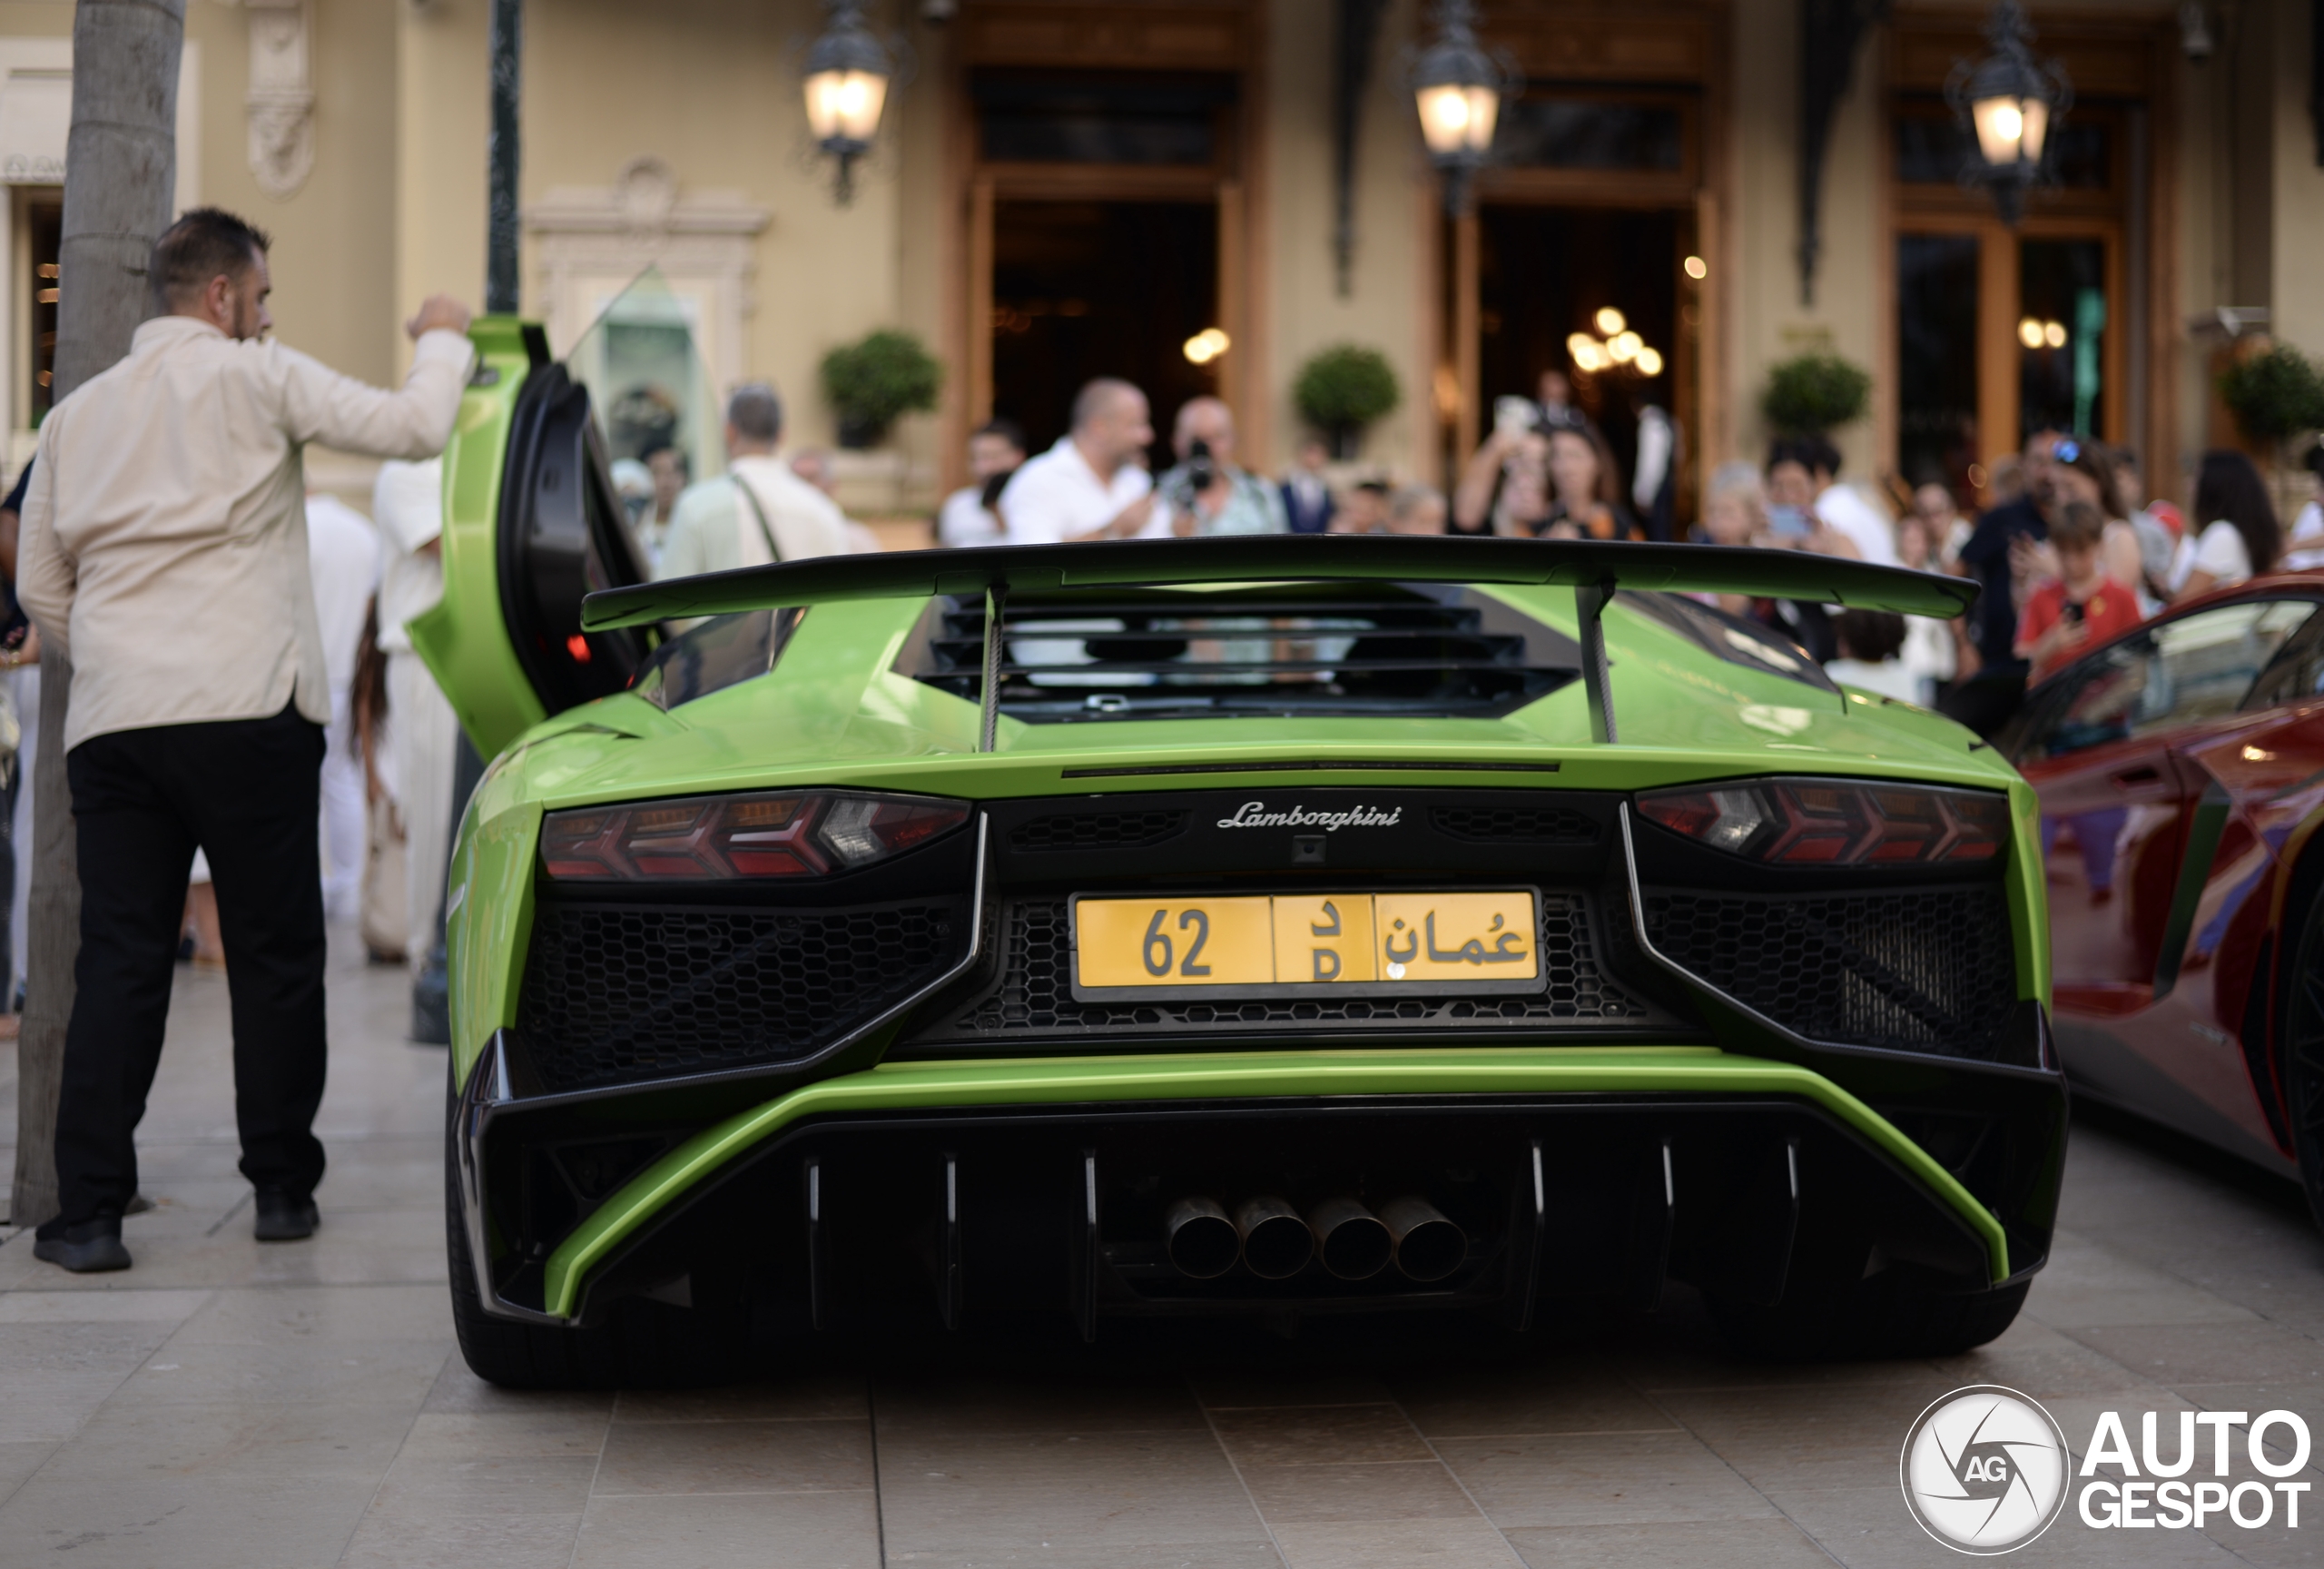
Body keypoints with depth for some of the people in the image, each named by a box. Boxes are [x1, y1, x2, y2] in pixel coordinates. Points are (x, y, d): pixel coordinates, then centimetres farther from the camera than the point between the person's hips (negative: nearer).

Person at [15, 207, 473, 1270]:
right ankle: (281, 1185, 13)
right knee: (275, 954, 6)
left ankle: (89, 1211, -3)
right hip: (246, 711, -4)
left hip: (110, 726, 5)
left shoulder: (78, 412, 18)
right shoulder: (255, 378, 1)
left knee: (118, 963, 3)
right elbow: (414, 428, -5)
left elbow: (40, 587, 18)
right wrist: (444, 341, 13)